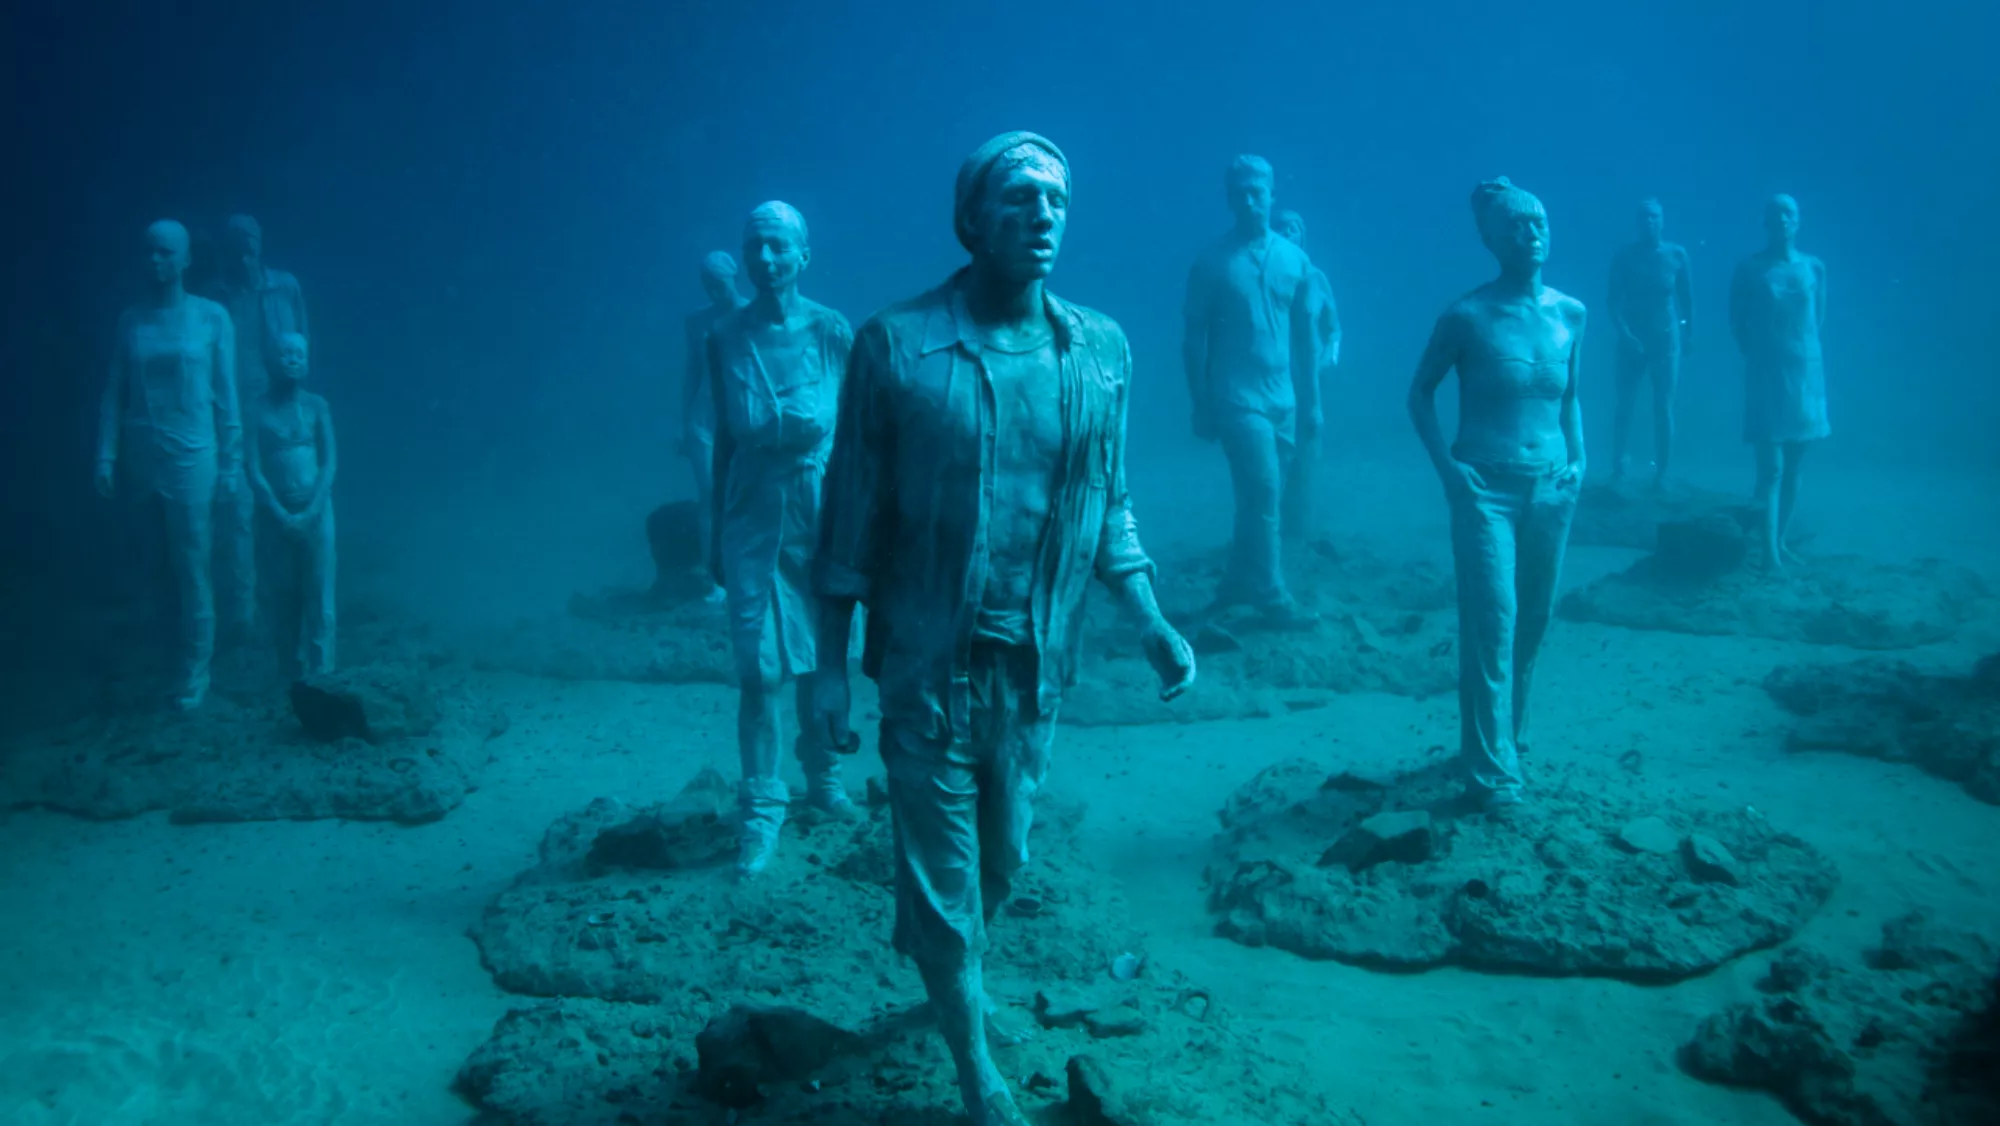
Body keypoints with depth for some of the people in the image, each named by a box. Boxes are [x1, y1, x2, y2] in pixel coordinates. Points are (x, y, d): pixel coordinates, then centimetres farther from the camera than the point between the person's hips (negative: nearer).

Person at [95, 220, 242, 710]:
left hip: (191, 455, -3)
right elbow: (114, 392, 5)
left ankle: (195, 673, 9)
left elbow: (226, 394, -2)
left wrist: (231, 460, -3)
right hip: (141, 455, 3)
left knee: (192, 569, 0)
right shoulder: (131, 320, 4)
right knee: (163, 565, 9)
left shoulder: (211, 317, -3)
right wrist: (106, 455, -1)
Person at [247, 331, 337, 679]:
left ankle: (321, 677, 0)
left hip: (316, 511, 0)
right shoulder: (258, 410, 0)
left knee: (318, 598, -3)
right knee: (285, 598, 5)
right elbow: (254, 470, -4)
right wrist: (280, 515, -12)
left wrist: (311, 512, -11)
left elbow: (329, 463, 0)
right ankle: (293, 676, 12)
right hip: (276, 514, 0)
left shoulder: (316, 406, 4)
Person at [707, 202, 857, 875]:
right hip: (755, 517, 0)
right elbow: (725, 439, 5)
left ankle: (823, 777, 32)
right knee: (759, 669, -3)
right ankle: (762, 808, 9)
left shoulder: (832, 332, -4)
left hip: (823, 513, 0)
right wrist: (716, 534, 7)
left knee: (821, 661, 11)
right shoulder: (725, 338, -1)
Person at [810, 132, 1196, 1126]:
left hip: (1037, 665, 4)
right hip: (928, 663, -3)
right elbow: (851, 517, -6)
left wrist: (1151, 624, -1)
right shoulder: (895, 346, -10)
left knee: (1003, 860, 18)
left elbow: (1108, 505, 9)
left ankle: (938, 966, 48)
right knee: (944, 876, 6)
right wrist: (829, 664, -6)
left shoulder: (1101, 351, 0)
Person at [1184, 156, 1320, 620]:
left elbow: (1306, 335, 9)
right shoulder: (1212, 262, -4)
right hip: (1238, 398, -4)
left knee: (1261, 498, 9)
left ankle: (1240, 583, 22)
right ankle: (1270, 591, 5)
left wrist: (1312, 402, 8)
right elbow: (1194, 338, -2)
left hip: (1285, 400, 4)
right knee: (1262, 494, -8)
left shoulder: (1296, 260, 6)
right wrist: (1201, 406, -4)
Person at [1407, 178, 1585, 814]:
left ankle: (1509, 734, 31)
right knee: (1492, 623, -9)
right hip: (1486, 487, -5)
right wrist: (1446, 466, -8)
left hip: (1551, 488, 5)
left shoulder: (1570, 314, 5)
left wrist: (1577, 460, 6)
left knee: (1533, 620, 12)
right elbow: (1420, 392, 1)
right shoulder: (1469, 316, -8)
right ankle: (1492, 770, -4)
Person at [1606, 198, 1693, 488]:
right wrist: (1624, 333, -19)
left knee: (1663, 409, 0)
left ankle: (1661, 475, 5)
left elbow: (1687, 298, 5)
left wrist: (1688, 334, 5)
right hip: (1632, 338, 0)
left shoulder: (1676, 254, -3)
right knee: (1625, 406, 3)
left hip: (1666, 339, 0)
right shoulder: (1625, 255, -5)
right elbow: (1613, 300, -8)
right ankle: (1617, 464, 21)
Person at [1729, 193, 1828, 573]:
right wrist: (1755, 355, -2)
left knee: (1793, 466, 8)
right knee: (1771, 467, -9)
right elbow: (1737, 321, 1)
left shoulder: (1814, 267, 5)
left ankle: (1780, 540, 19)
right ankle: (1770, 552, -11)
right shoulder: (1750, 269, -3)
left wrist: (1803, 348, 7)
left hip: (1806, 370, 4)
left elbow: (1818, 317, 14)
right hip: (1767, 373, -4)